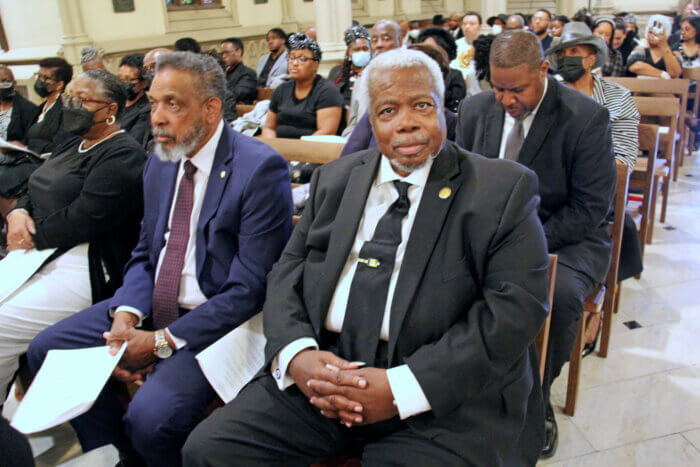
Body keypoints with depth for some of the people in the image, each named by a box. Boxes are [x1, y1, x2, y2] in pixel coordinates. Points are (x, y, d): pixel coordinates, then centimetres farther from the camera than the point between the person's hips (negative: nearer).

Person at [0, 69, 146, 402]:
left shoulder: (122, 156, -12)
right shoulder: (73, 147, 19)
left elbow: (82, 220, -20)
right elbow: (34, 192, 19)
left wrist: (31, 235, -9)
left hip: (81, 270, -10)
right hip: (39, 257, 10)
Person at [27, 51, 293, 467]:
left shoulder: (260, 168, -18)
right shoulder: (161, 162, 7)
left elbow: (251, 289, -20)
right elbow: (145, 254, 13)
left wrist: (163, 341, -18)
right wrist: (126, 315, -8)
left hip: (220, 319, -8)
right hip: (154, 307, 8)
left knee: (150, 417, -27)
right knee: (46, 350, 4)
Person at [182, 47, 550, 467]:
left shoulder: (505, 189, -1)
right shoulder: (335, 179, 14)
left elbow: (517, 307, -10)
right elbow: (287, 273, 11)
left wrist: (400, 388, -18)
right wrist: (297, 353, -11)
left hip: (443, 400, -3)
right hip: (322, 372, 4)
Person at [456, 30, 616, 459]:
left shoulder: (587, 117, -11)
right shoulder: (476, 109, 3)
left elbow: (590, 209, -12)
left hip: (565, 236, -3)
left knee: (561, 294, -35)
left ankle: (538, 397, -6)